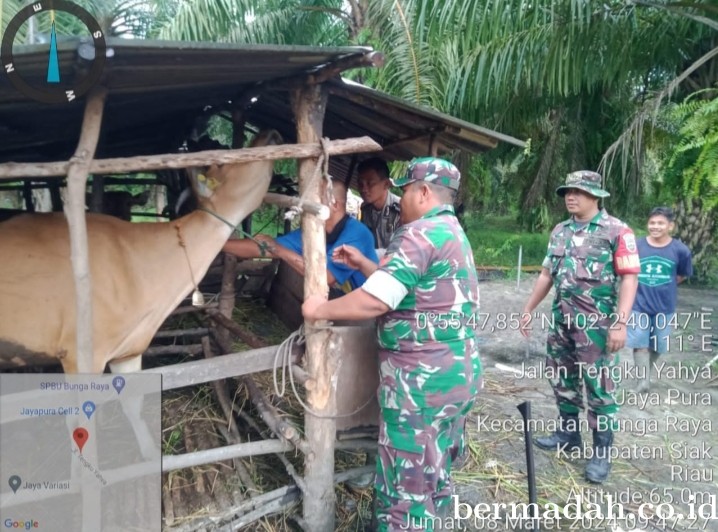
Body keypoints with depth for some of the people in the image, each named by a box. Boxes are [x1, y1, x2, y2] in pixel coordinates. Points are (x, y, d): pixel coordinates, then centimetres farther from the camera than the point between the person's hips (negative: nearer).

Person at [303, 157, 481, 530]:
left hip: (421, 380, -10)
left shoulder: (419, 234, -17)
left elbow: (374, 302, -22)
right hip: (457, 374, 10)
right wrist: (363, 264, 19)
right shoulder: (454, 234, 15)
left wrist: (320, 309, -8)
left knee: (406, 485, 3)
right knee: (435, 473, 22)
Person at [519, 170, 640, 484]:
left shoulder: (616, 231, -8)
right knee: (561, 378, 15)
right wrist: (528, 309, 16)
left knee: (599, 386, 1)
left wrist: (620, 323, -21)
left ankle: (602, 452, 12)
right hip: (561, 319, 7)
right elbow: (546, 274, 17)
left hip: (596, 323, -6)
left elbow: (629, 278, -13)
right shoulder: (560, 232, 11)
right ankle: (568, 433, 32)